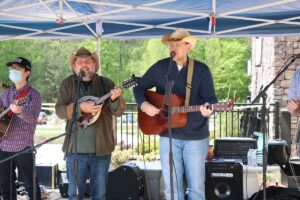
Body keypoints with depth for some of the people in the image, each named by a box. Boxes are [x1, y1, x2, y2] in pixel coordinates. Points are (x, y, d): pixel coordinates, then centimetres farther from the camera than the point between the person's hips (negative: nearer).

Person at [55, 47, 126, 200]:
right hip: (76, 148, -1)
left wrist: (114, 99, -22)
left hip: (102, 148, 1)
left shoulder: (106, 83, 6)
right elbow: (59, 110, -6)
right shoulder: (67, 84, 5)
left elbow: (119, 112, 0)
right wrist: (80, 107, -22)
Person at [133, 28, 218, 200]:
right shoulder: (160, 67, 2)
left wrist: (207, 108, -32)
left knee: (196, 186, 5)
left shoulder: (202, 70, -4)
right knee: (171, 186, 6)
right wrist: (144, 105, -8)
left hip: (196, 137, -2)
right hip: (168, 136, 2)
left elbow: (211, 99, -9)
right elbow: (139, 87, 10)